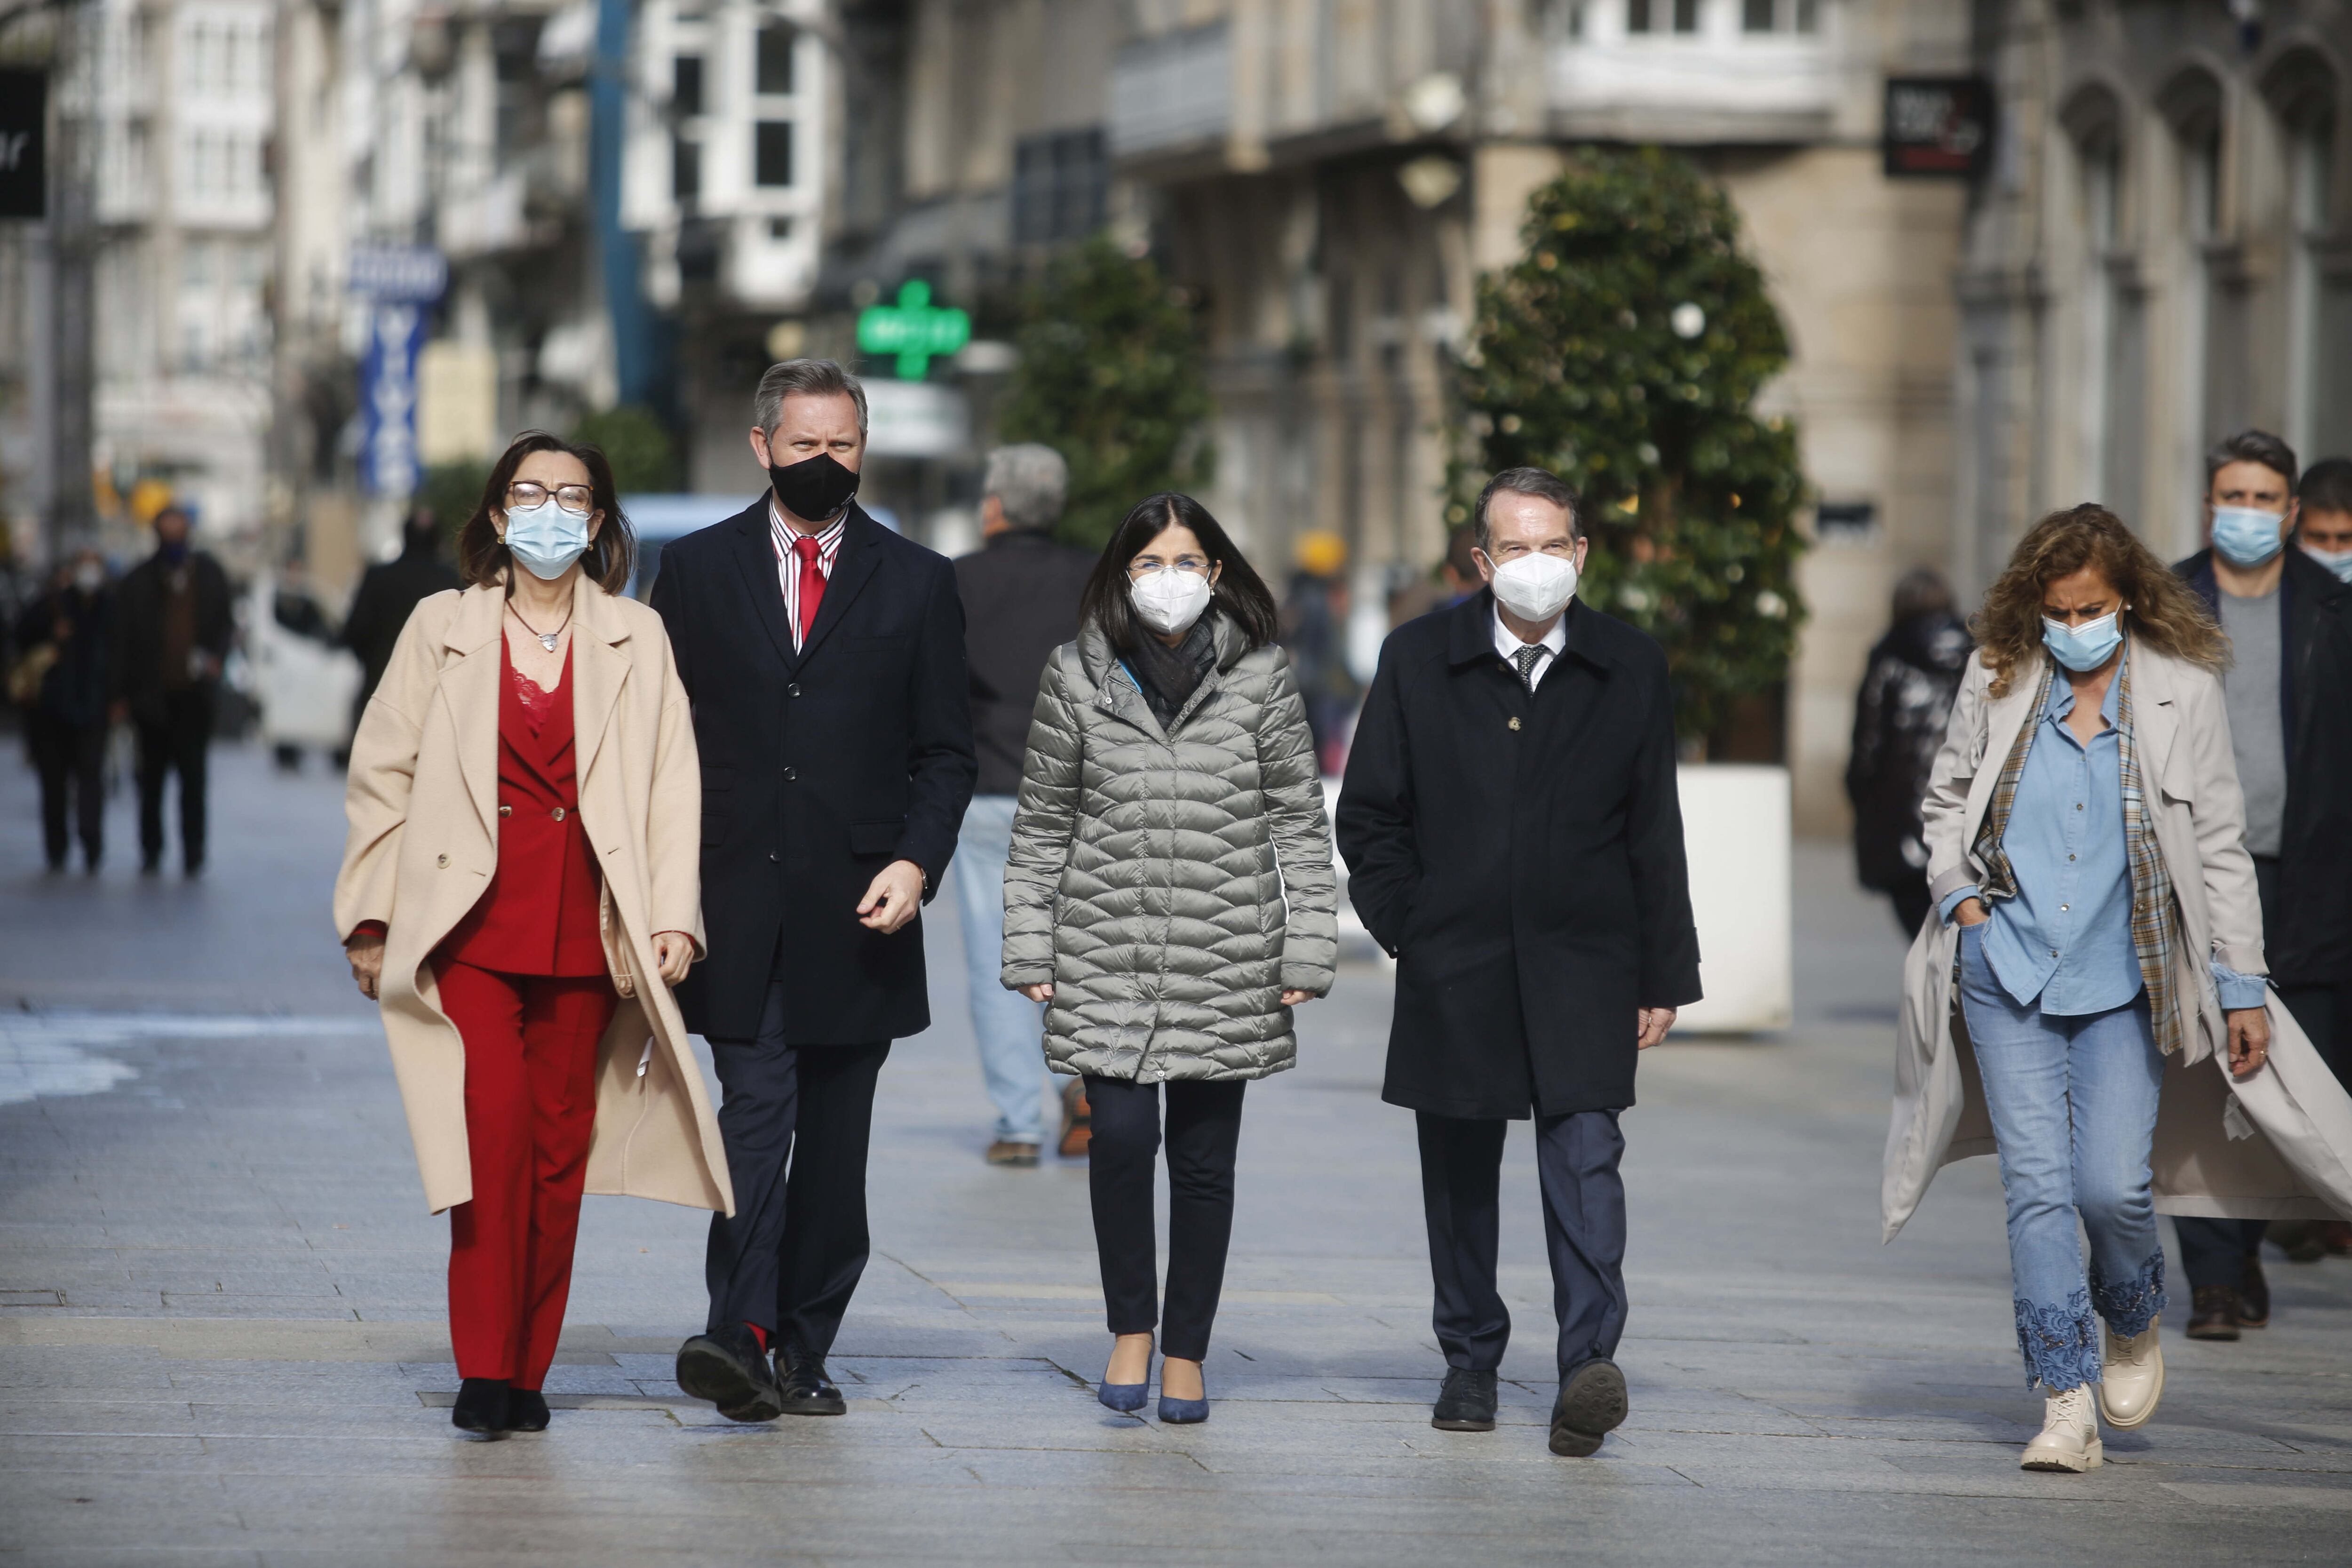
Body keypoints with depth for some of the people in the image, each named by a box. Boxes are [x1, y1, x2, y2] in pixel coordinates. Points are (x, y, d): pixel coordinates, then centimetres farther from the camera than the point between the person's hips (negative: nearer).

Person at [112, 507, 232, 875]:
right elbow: (122, 638, 3)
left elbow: (225, 623, 12)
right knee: (152, 775, 8)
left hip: (194, 692, 0)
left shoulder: (210, 575, 5)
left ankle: (193, 853, -1)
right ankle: (151, 850, 17)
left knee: (193, 774, -4)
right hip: (152, 692, 0)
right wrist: (122, 692, 0)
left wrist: (215, 657, -7)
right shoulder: (137, 582, 1)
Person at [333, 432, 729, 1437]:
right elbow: (384, 776, 10)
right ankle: (484, 1370, -11)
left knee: (561, 1146, 2)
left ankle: (528, 1372, 10)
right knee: (495, 1128, -15)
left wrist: (674, 914, -4)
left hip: (584, 930, 2)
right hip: (469, 923, -2)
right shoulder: (443, 629, 9)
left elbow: (672, 786, 7)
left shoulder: (636, 639, 11)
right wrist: (374, 918, 4)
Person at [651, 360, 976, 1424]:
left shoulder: (916, 584, 9)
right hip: (736, 906, -1)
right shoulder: (696, 571, 8)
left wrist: (917, 862, -7)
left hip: (858, 912, 2)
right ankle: (741, 1335, -24)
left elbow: (946, 754, 9)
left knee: (834, 1139, 5)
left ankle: (802, 1349, 12)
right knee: (757, 1109, -15)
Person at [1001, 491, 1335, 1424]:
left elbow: (1300, 824, 4)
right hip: (1106, 954, 0)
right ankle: (1130, 1327, 7)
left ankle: (1186, 1351, 17)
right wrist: (1030, 953, 4)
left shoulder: (1260, 677, 2)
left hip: (1226, 962, 0)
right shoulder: (1077, 679, 4)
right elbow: (1041, 826, 8)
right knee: (1120, 1136, -12)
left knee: (1204, 1157, 4)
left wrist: (1305, 954, 0)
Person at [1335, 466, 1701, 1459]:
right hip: (1455, 969, 1)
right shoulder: (1419, 661, 2)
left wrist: (1663, 976, 4)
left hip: (1581, 966, -1)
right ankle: (1470, 1365, 24)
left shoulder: (1631, 671, 3)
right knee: (1460, 1169, 11)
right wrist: (1410, 930, 0)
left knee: (1585, 1155, -14)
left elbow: (1655, 837, 6)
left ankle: (1588, 1366, -22)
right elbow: (1368, 815, 8)